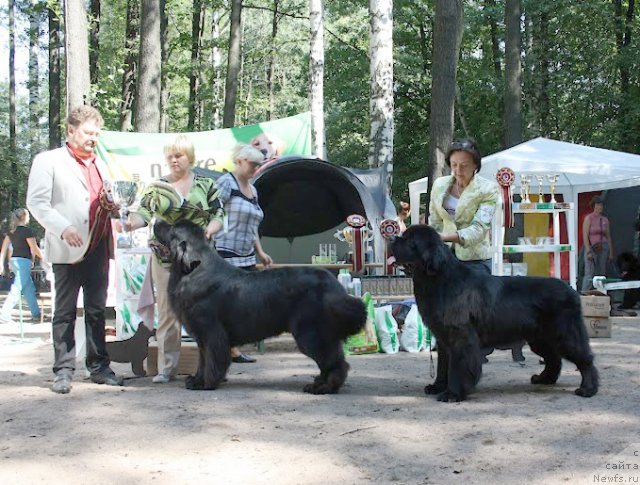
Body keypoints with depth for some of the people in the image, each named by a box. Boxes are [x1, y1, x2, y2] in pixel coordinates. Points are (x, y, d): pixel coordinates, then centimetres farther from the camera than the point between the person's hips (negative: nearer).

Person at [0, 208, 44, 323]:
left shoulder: (11, 231, 12)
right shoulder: (27, 231, -11)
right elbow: (34, 249, -8)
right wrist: (42, 257, 7)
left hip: (14, 261, 8)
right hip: (24, 261, -8)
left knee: (29, 288, 16)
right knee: (17, 289, -11)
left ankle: (36, 314, 22)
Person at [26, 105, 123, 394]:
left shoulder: (100, 166, 20)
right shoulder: (48, 161, 1)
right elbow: (36, 202, -7)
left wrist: (111, 206, 8)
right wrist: (63, 228, -20)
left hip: (99, 248, 6)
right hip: (68, 250, -6)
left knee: (97, 311, 9)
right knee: (65, 313, 0)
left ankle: (99, 367, 15)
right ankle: (63, 371, 4)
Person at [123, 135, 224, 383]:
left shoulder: (206, 185, 7)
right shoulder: (156, 188, 6)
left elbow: (219, 214, 6)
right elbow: (144, 213, -6)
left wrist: (209, 229, -14)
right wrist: (131, 222, -28)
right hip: (165, 257, 0)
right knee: (167, 311, 1)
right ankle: (166, 368, 7)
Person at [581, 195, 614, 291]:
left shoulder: (605, 220, 12)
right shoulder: (588, 218, -4)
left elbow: (608, 237, 14)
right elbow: (585, 236, -9)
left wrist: (611, 252, 10)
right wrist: (588, 251, -16)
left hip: (603, 248, 5)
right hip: (592, 248, -5)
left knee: (601, 275, 5)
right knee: (590, 275, -10)